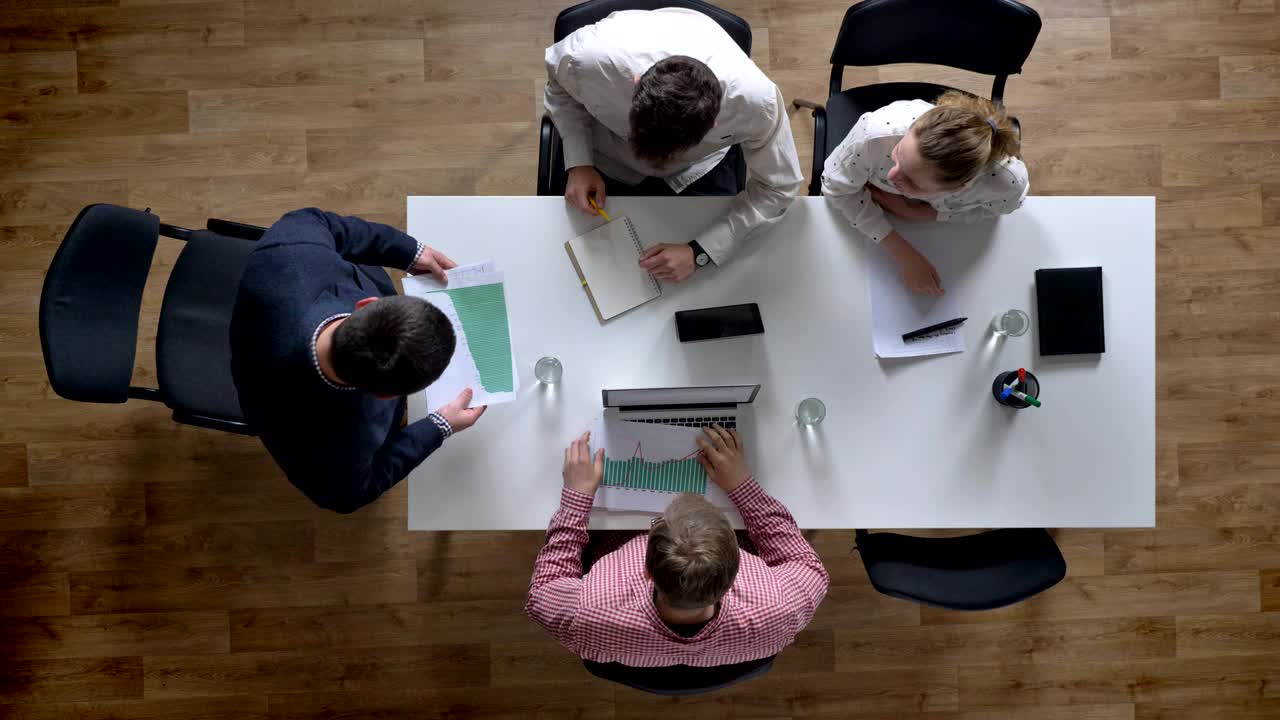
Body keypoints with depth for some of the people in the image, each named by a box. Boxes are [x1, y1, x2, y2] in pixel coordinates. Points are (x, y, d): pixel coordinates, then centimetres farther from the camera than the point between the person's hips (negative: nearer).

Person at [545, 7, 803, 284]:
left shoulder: (755, 99, -42)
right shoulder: (590, 57, -40)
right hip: (606, 157, 1)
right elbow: (559, 84, -14)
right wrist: (578, 162, -27)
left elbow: (778, 187, -25)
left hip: (701, 165, 0)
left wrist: (700, 252, -35)